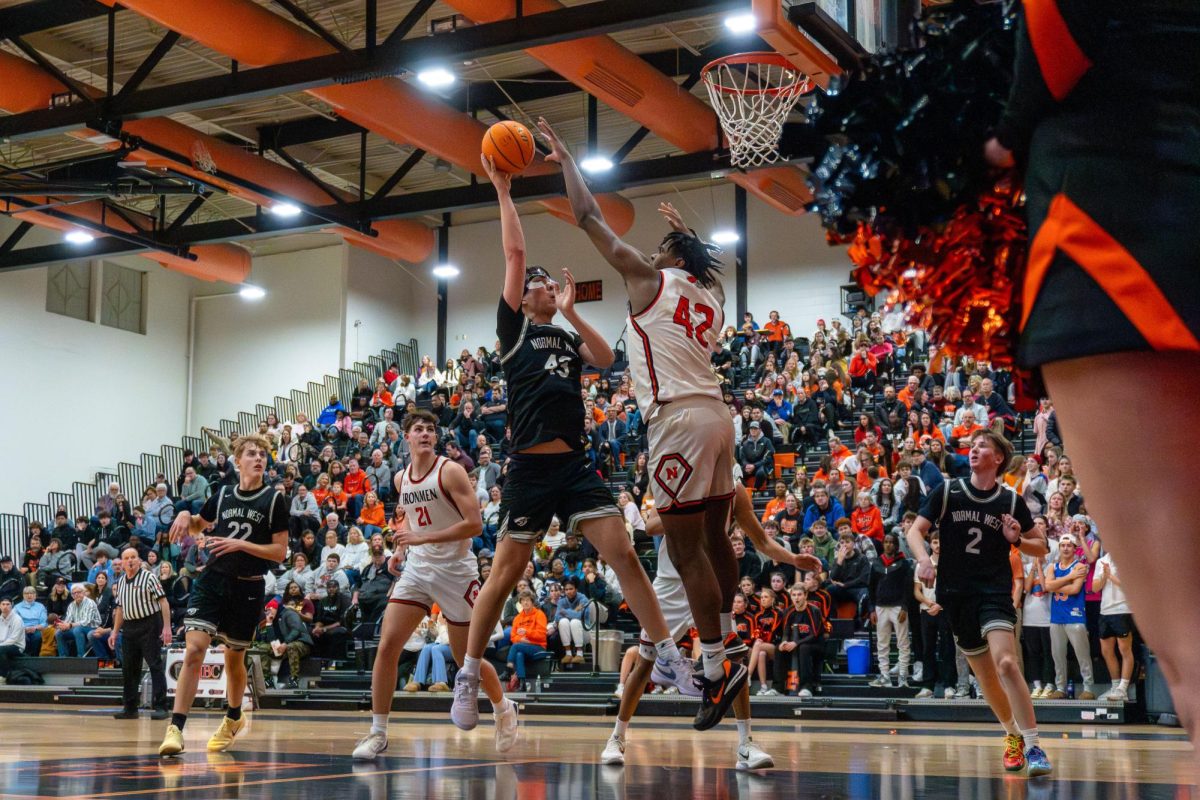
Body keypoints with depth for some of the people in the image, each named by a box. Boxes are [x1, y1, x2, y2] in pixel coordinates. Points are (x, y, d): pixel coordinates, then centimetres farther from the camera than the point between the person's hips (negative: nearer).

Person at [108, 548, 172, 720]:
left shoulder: (149, 577, -5)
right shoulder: (120, 582, 14)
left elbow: (163, 602, -10)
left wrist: (167, 627, -18)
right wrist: (115, 632, 16)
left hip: (150, 625, -7)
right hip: (129, 627, 7)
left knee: (155, 665, -8)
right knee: (128, 668, 8)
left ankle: (160, 707, -9)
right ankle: (130, 708, 16)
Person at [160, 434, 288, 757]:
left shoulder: (274, 499, -2)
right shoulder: (223, 494, 6)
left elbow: (280, 552, -6)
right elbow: (199, 525, 24)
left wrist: (240, 544, -16)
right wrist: (185, 516, 1)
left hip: (248, 588, -1)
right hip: (212, 581, 1)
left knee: (234, 658, 12)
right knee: (194, 649, -16)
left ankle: (233, 718, 39)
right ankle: (175, 729, -16)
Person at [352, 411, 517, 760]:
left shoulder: (450, 471, -12)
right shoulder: (401, 479, 7)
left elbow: (475, 524, -19)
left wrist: (423, 538, -23)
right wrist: (401, 550, 7)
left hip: (455, 571, -5)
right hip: (417, 569, 5)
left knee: (467, 658, 5)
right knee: (387, 645, -10)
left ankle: (504, 709, 33)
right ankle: (378, 732, -3)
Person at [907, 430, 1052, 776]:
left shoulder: (1011, 500, 2)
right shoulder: (947, 491, 3)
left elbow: (1041, 546, 10)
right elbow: (915, 530, 1)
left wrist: (1016, 539, -10)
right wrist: (924, 558, -18)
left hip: (995, 592, -2)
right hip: (956, 595, 2)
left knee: (1006, 663, -22)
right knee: (985, 674, 10)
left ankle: (1033, 747, -18)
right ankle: (1013, 735, 33)